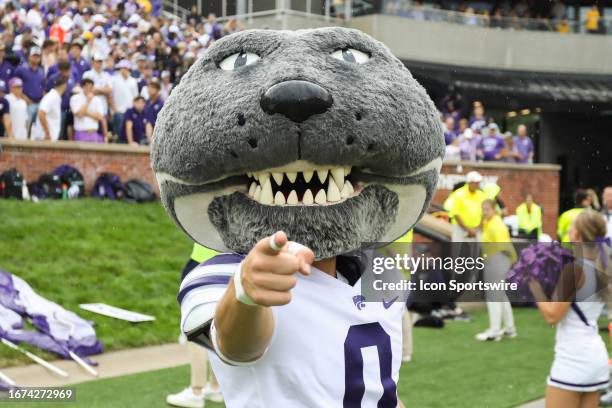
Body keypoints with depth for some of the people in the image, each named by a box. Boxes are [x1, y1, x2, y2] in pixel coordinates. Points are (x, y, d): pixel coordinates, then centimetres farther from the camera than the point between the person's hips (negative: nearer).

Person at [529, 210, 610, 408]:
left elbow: (552, 316, -17)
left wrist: (534, 282, -8)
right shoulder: (601, 268, 9)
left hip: (573, 360, -9)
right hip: (597, 358, 9)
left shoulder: (575, 268, -16)